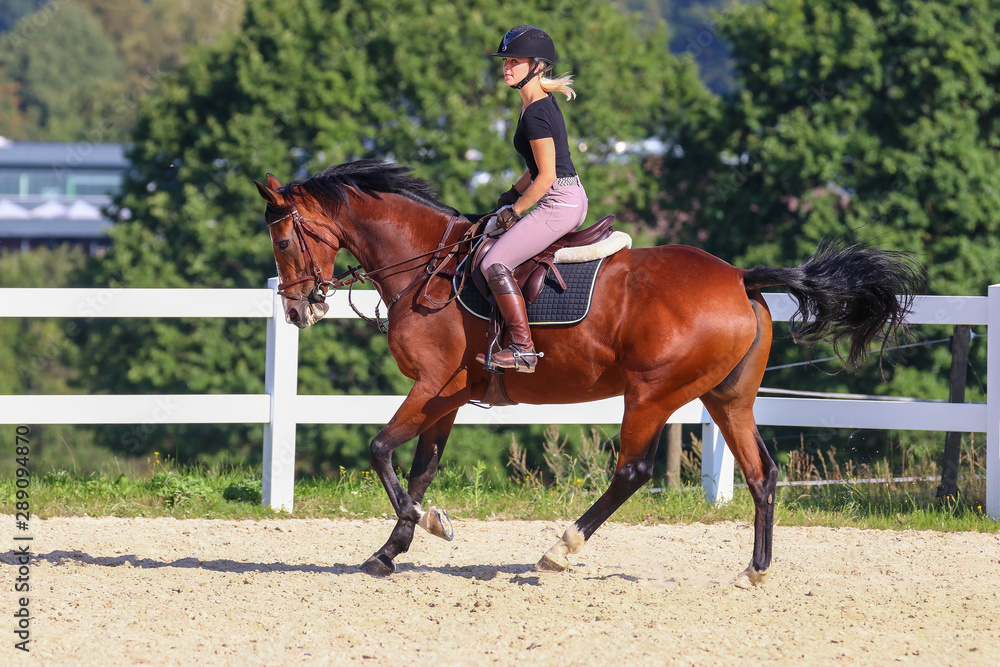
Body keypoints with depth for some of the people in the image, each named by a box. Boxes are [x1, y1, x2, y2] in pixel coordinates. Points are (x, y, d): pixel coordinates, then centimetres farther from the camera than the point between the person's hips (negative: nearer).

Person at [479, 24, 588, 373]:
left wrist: (515, 210, -9)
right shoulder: (544, 103, 13)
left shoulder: (535, 115, -18)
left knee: (495, 264, -12)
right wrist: (511, 195, 19)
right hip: (573, 200, 11)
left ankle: (523, 351, -14)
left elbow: (546, 175, -19)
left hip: (559, 204, -11)